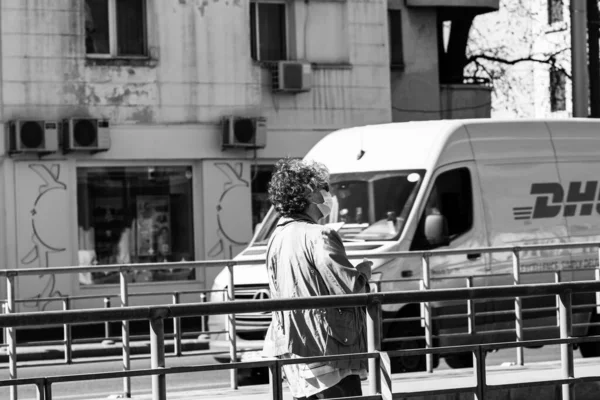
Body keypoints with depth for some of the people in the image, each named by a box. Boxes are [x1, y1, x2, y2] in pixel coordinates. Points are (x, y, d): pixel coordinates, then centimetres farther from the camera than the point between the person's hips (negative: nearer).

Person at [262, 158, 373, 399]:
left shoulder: (278, 237, 11)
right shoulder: (318, 236, -16)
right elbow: (349, 289, -20)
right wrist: (364, 272, 3)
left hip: (293, 351, 9)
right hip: (327, 352, -9)